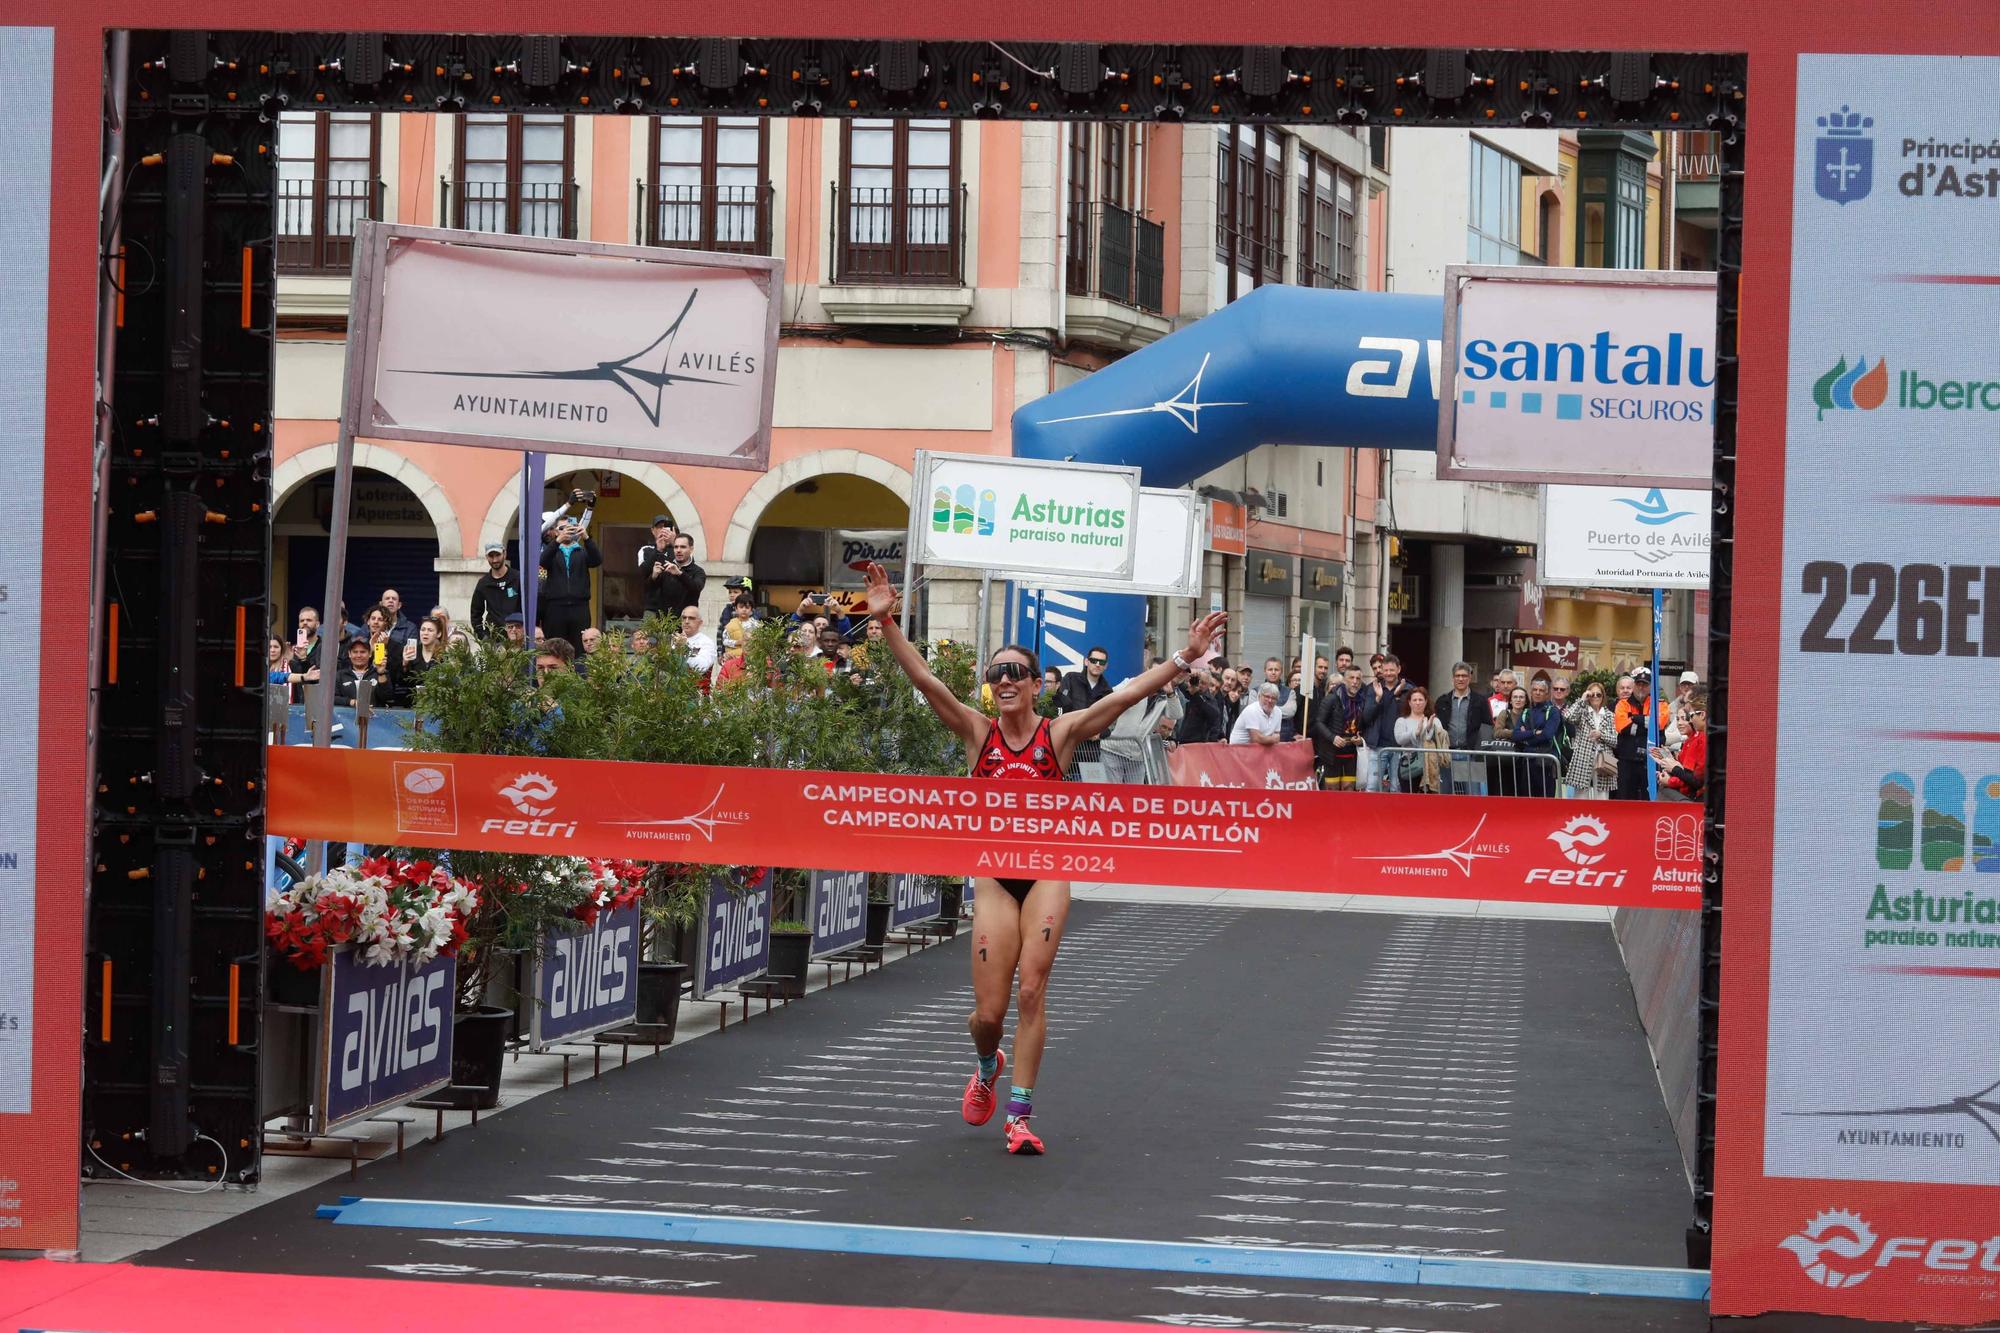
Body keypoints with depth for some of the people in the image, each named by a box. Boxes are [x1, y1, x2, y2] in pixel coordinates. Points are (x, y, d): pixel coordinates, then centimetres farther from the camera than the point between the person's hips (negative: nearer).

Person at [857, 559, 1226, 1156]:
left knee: (1032, 991, -11)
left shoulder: (1061, 732, 2)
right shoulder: (977, 731, 4)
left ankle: (1019, 1116, -3)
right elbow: (924, 679, -6)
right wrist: (886, 620, -17)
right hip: (994, 875, 1)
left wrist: (1185, 657, -17)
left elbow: (1129, 693, -7)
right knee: (989, 1011, 0)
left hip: (1048, 871, -1)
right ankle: (987, 1068, 37)